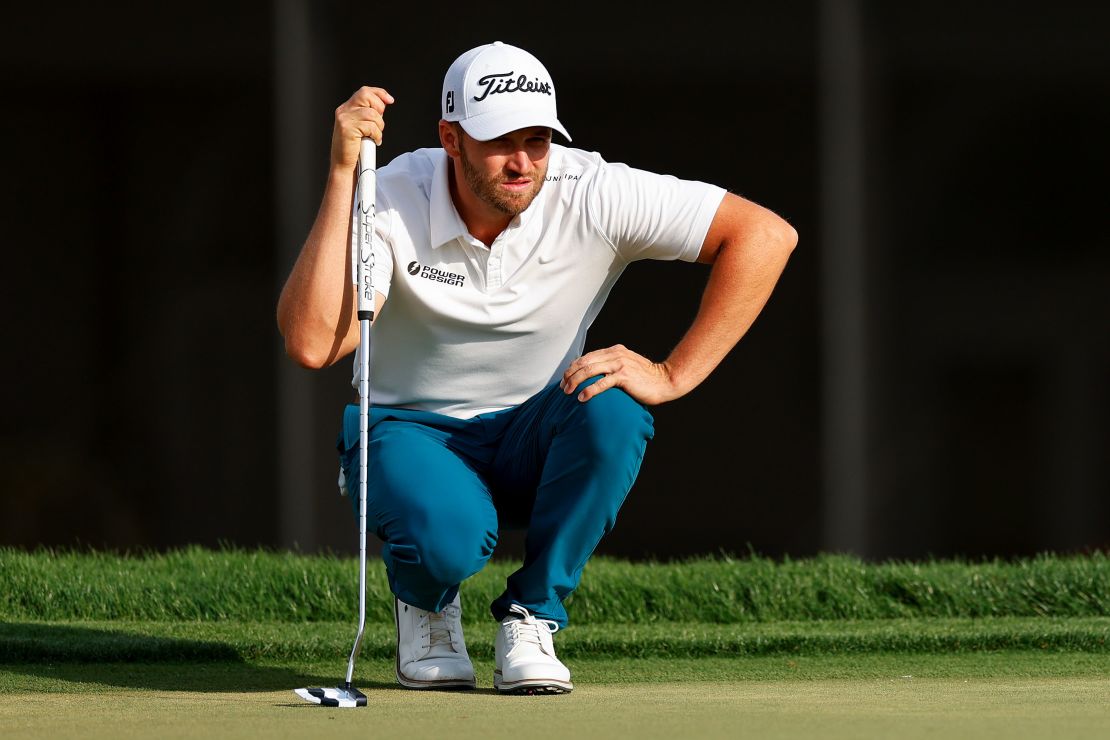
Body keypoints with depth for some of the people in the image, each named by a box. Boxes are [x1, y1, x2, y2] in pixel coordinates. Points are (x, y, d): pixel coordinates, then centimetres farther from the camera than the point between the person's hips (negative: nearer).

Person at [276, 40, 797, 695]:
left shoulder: (590, 194, -20)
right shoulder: (394, 203, -21)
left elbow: (766, 235, -22)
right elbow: (311, 343, -36)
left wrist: (674, 376, -26)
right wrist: (343, 175, -38)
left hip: (531, 442, 2)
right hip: (412, 431, -2)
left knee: (612, 410, -33)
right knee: (449, 535, -36)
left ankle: (532, 616, -10)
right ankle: (427, 602, 5)